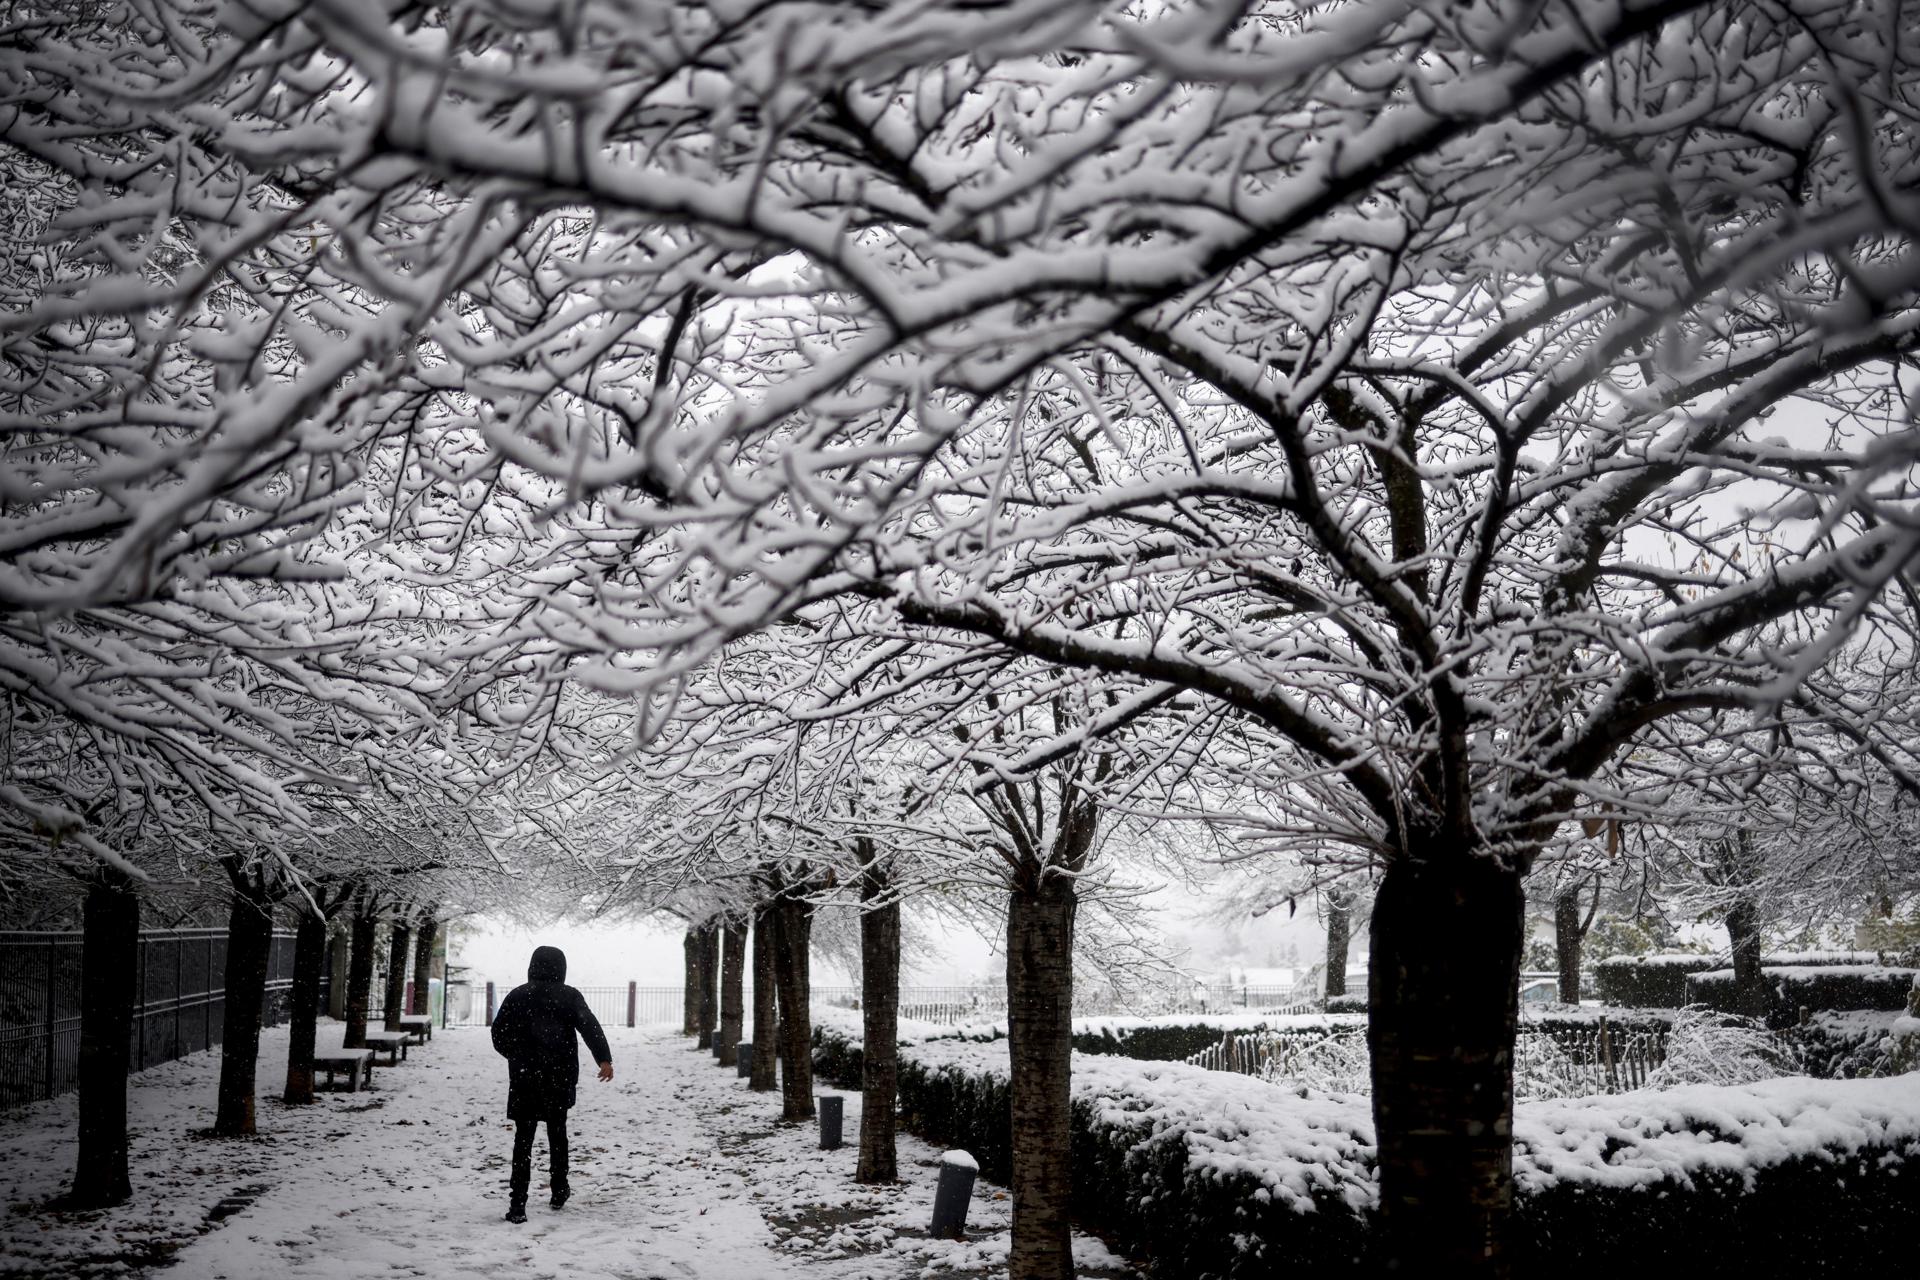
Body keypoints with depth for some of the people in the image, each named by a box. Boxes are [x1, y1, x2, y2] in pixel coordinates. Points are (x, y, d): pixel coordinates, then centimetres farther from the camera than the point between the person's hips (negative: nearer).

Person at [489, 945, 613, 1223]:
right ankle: (559, 1190, 27)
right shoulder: (569, 996, -2)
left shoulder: (517, 996, 3)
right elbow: (589, 1026, -15)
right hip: (559, 1077, 0)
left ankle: (518, 1204, -8)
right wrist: (605, 1059, -20)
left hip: (523, 1078, 0)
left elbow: (498, 1034, 7)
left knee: (523, 1138, 1)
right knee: (557, 1132, 18)